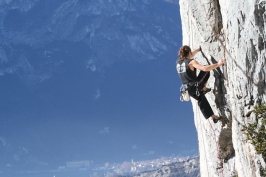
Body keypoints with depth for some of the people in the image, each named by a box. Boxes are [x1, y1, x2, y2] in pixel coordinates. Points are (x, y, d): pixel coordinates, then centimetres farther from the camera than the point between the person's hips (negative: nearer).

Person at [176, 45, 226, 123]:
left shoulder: (178, 62, 7)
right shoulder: (191, 62, -14)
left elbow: (189, 56, 28)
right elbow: (205, 68, -27)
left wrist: (199, 49, 40)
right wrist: (218, 64, -20)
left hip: (189, 89, 6)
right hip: (196, 86, -6)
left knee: (202, 100, 24)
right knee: (206, 71, 13)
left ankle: (213, 117, 30)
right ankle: (203, 89, 16)